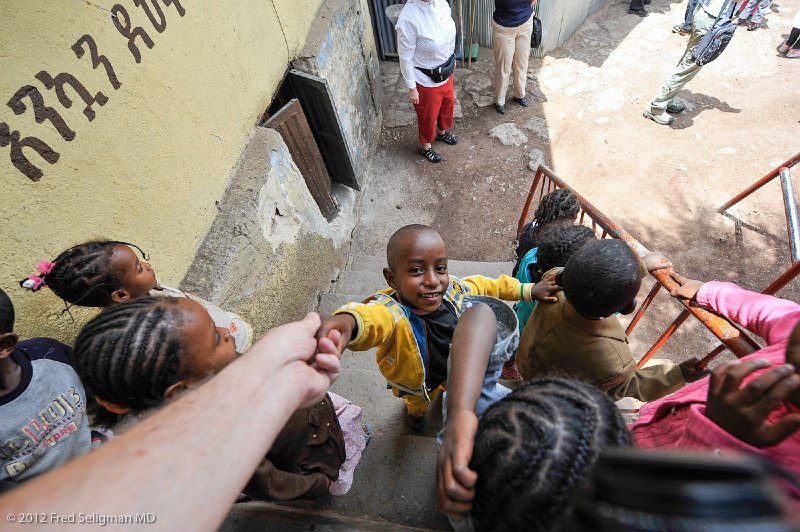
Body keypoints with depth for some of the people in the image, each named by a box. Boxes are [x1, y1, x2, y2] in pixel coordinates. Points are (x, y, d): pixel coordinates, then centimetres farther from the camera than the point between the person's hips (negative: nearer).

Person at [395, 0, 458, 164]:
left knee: (448, 103, 27)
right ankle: (426, 147, 42)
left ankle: (442, 132, 57)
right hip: (427, 80, -7)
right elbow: (406, 57, -21)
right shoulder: (408, 18, -29)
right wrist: (412, 88, -15)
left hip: (446, 71, 7)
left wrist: (452, 58, 18)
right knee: (428, 115, 15)